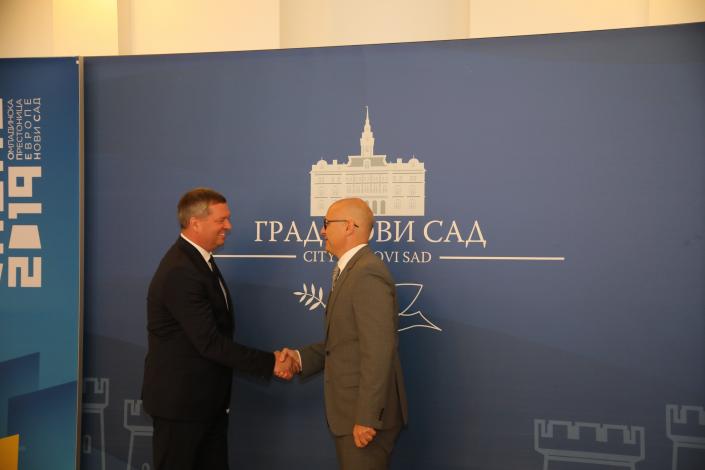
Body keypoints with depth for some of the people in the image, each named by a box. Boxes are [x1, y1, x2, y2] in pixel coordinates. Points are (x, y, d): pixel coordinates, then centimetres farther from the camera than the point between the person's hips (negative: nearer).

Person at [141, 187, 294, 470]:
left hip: (207, 398, 9)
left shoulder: (199, 259, 9)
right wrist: (270, 364, -21)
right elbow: (209, 342, -25)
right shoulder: (180, 272, -24)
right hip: (180, 401, -9)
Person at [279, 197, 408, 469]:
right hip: (353, 409, 10)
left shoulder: (367, 273, -19)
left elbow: (378, 351, -24)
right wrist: (302, 357, 1)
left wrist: (366, 417, -24)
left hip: (366, 413, -10)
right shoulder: (351, 271, 13)